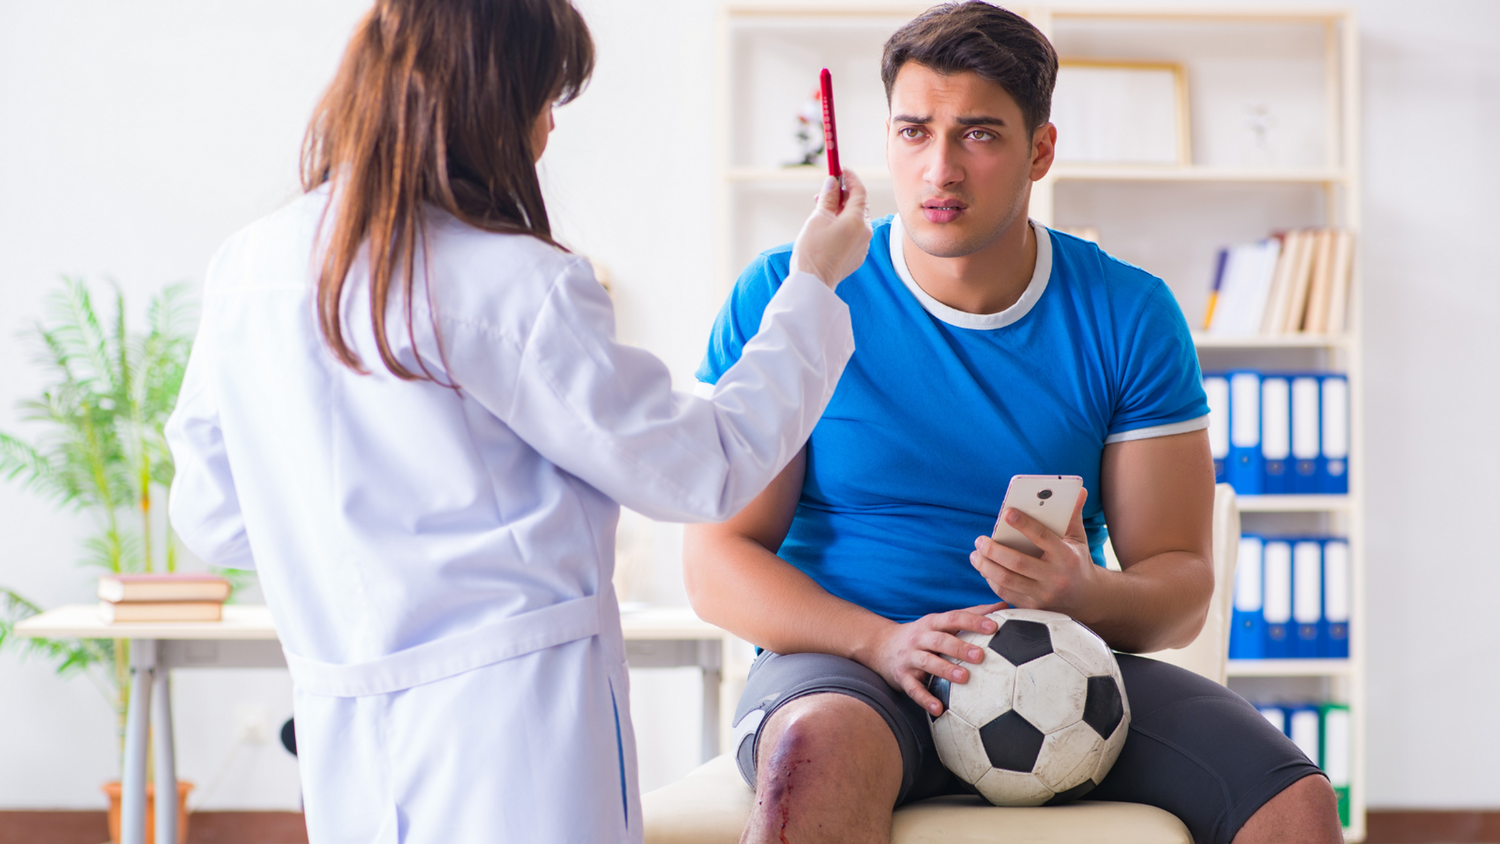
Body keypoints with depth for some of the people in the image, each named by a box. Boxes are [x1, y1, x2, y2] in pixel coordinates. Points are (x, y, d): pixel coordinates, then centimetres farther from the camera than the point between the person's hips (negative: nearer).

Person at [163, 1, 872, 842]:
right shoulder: (515, 285, -14)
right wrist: (813, 287, 2)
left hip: (340, 725, 6)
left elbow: (211, 518, 11)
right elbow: (704, 472, -8)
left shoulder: (245, 269, 4)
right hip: (513, 715, -6)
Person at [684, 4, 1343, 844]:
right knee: (824, 753, -39)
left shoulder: (1129, 316, 3)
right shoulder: (786, 298, -3)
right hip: (846, 660, -2)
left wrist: (1080, 593, -21)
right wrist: (882, 641, -22)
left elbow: (1182, 584, 3)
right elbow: (718, 561, -5)